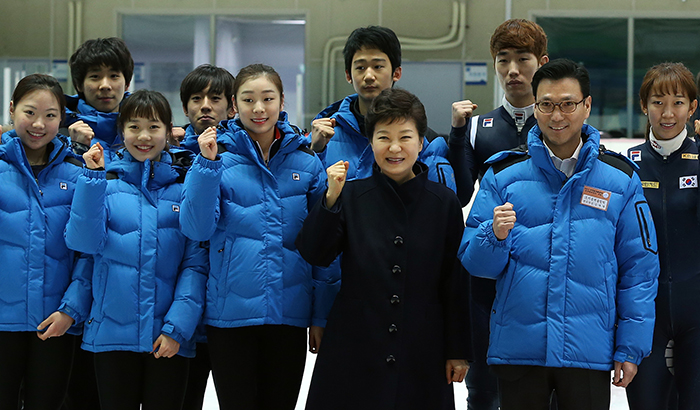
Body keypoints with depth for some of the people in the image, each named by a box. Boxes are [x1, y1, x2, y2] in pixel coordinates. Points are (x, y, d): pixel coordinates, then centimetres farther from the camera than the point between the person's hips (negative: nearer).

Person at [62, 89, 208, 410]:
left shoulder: (185, 183, 4)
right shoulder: (106, 181, 5)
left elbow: (196, 263, 0)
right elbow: (83, 242, -8)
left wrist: (177, 326, -9)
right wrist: (93, 178, -14)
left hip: (169, 339, 0)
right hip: (112, 333, 0)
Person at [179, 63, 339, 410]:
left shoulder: (306, 163, 5)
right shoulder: (218, 157, 0)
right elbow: (196, 229, -9)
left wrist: (322, 316, 4)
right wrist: (208, 165, -17)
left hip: (289, 315, 2)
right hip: (231, 313, -2)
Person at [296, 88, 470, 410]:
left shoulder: (444, 202, 2)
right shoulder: (351, 196, 1)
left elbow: (455, 282, 4)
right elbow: (314, 255, -7)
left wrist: (458, 350, 3)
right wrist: (330, 199, -19)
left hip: (422, 356, 0)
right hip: (355, 353, 0)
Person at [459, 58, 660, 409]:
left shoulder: (621, 178, 3)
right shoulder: (503, 175, 3)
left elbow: (639, 269, 4)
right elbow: (474, 261, 2)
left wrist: (630, 348, -1)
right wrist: (496, 235, -19)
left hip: (590, 352, 0)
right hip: (518, 350, 0)